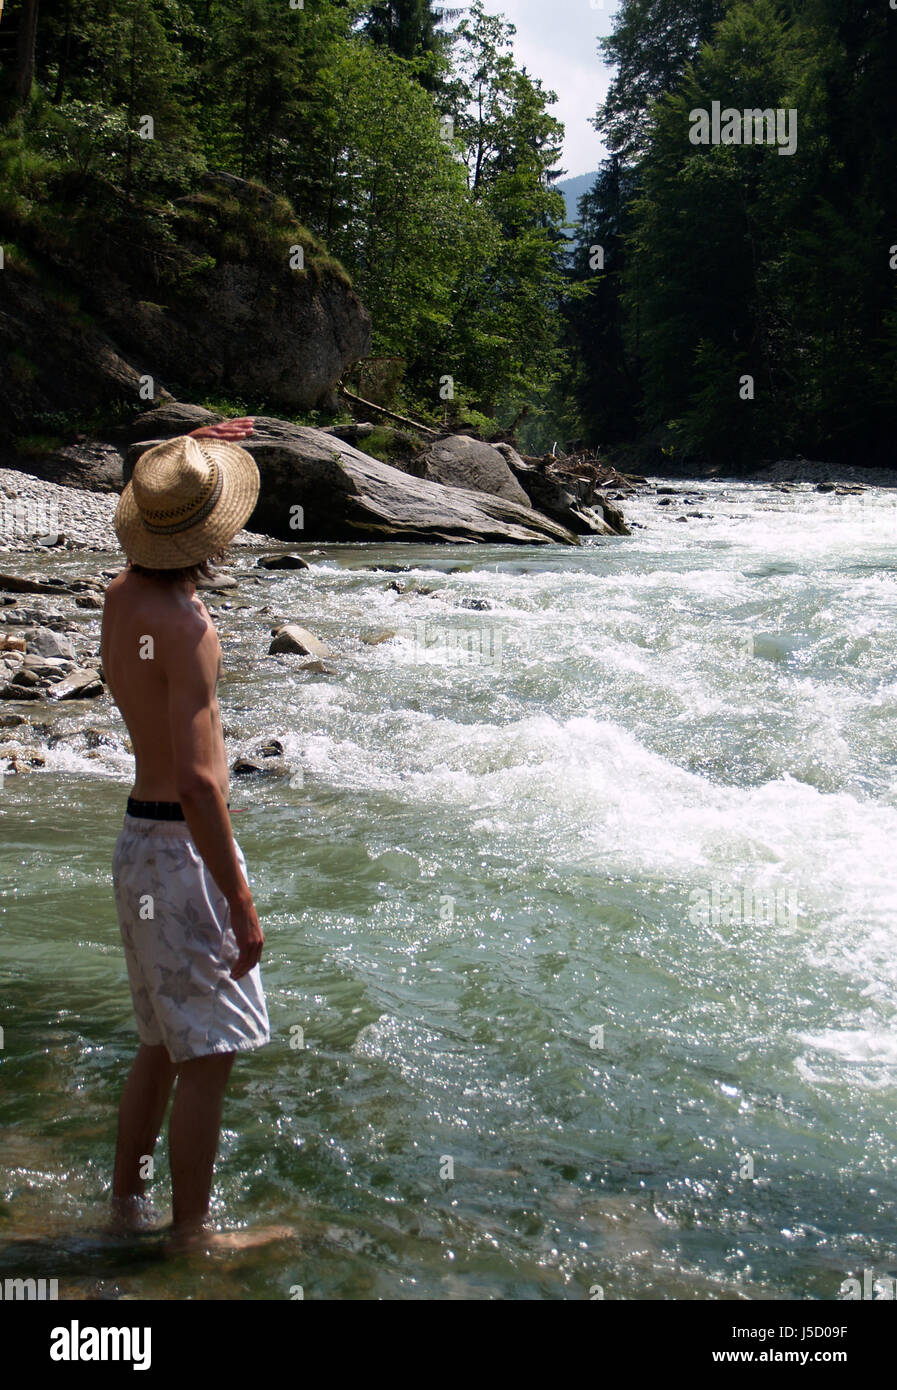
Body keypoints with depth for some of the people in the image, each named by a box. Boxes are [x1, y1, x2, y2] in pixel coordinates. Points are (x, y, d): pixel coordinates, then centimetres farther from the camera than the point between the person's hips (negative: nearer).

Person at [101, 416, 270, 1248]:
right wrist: (241, 904, -22)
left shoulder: (122, 593, 5)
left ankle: (125, 1206, 31)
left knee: (163, 1046, 20)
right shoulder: (183, 627, -21)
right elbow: (196, 781, -26)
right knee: (209, 1054, 2)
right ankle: (190, 1235, 12)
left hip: (142, 842, 9)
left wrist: (186, 454, 35)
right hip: (182, 848, -9)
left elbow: (157, 543, 34)